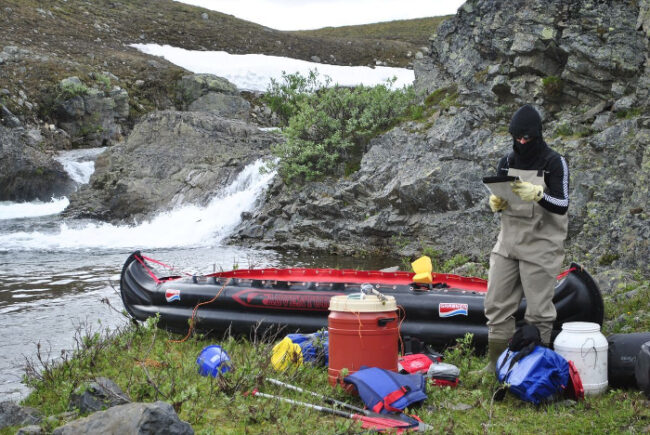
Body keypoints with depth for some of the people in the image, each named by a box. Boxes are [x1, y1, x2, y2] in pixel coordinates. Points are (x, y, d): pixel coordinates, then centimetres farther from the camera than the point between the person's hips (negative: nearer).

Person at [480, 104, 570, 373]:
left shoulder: (554, 163, -7)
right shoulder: (507, 162, 8)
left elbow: (561, 205, -12)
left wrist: (537, 195, -29)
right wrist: (496, 203, -9)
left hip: (540, 245, -5)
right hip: (508, 241, 5)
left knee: (538, 310, -3)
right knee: (496, 303, 5)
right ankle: (496, 361, 15)